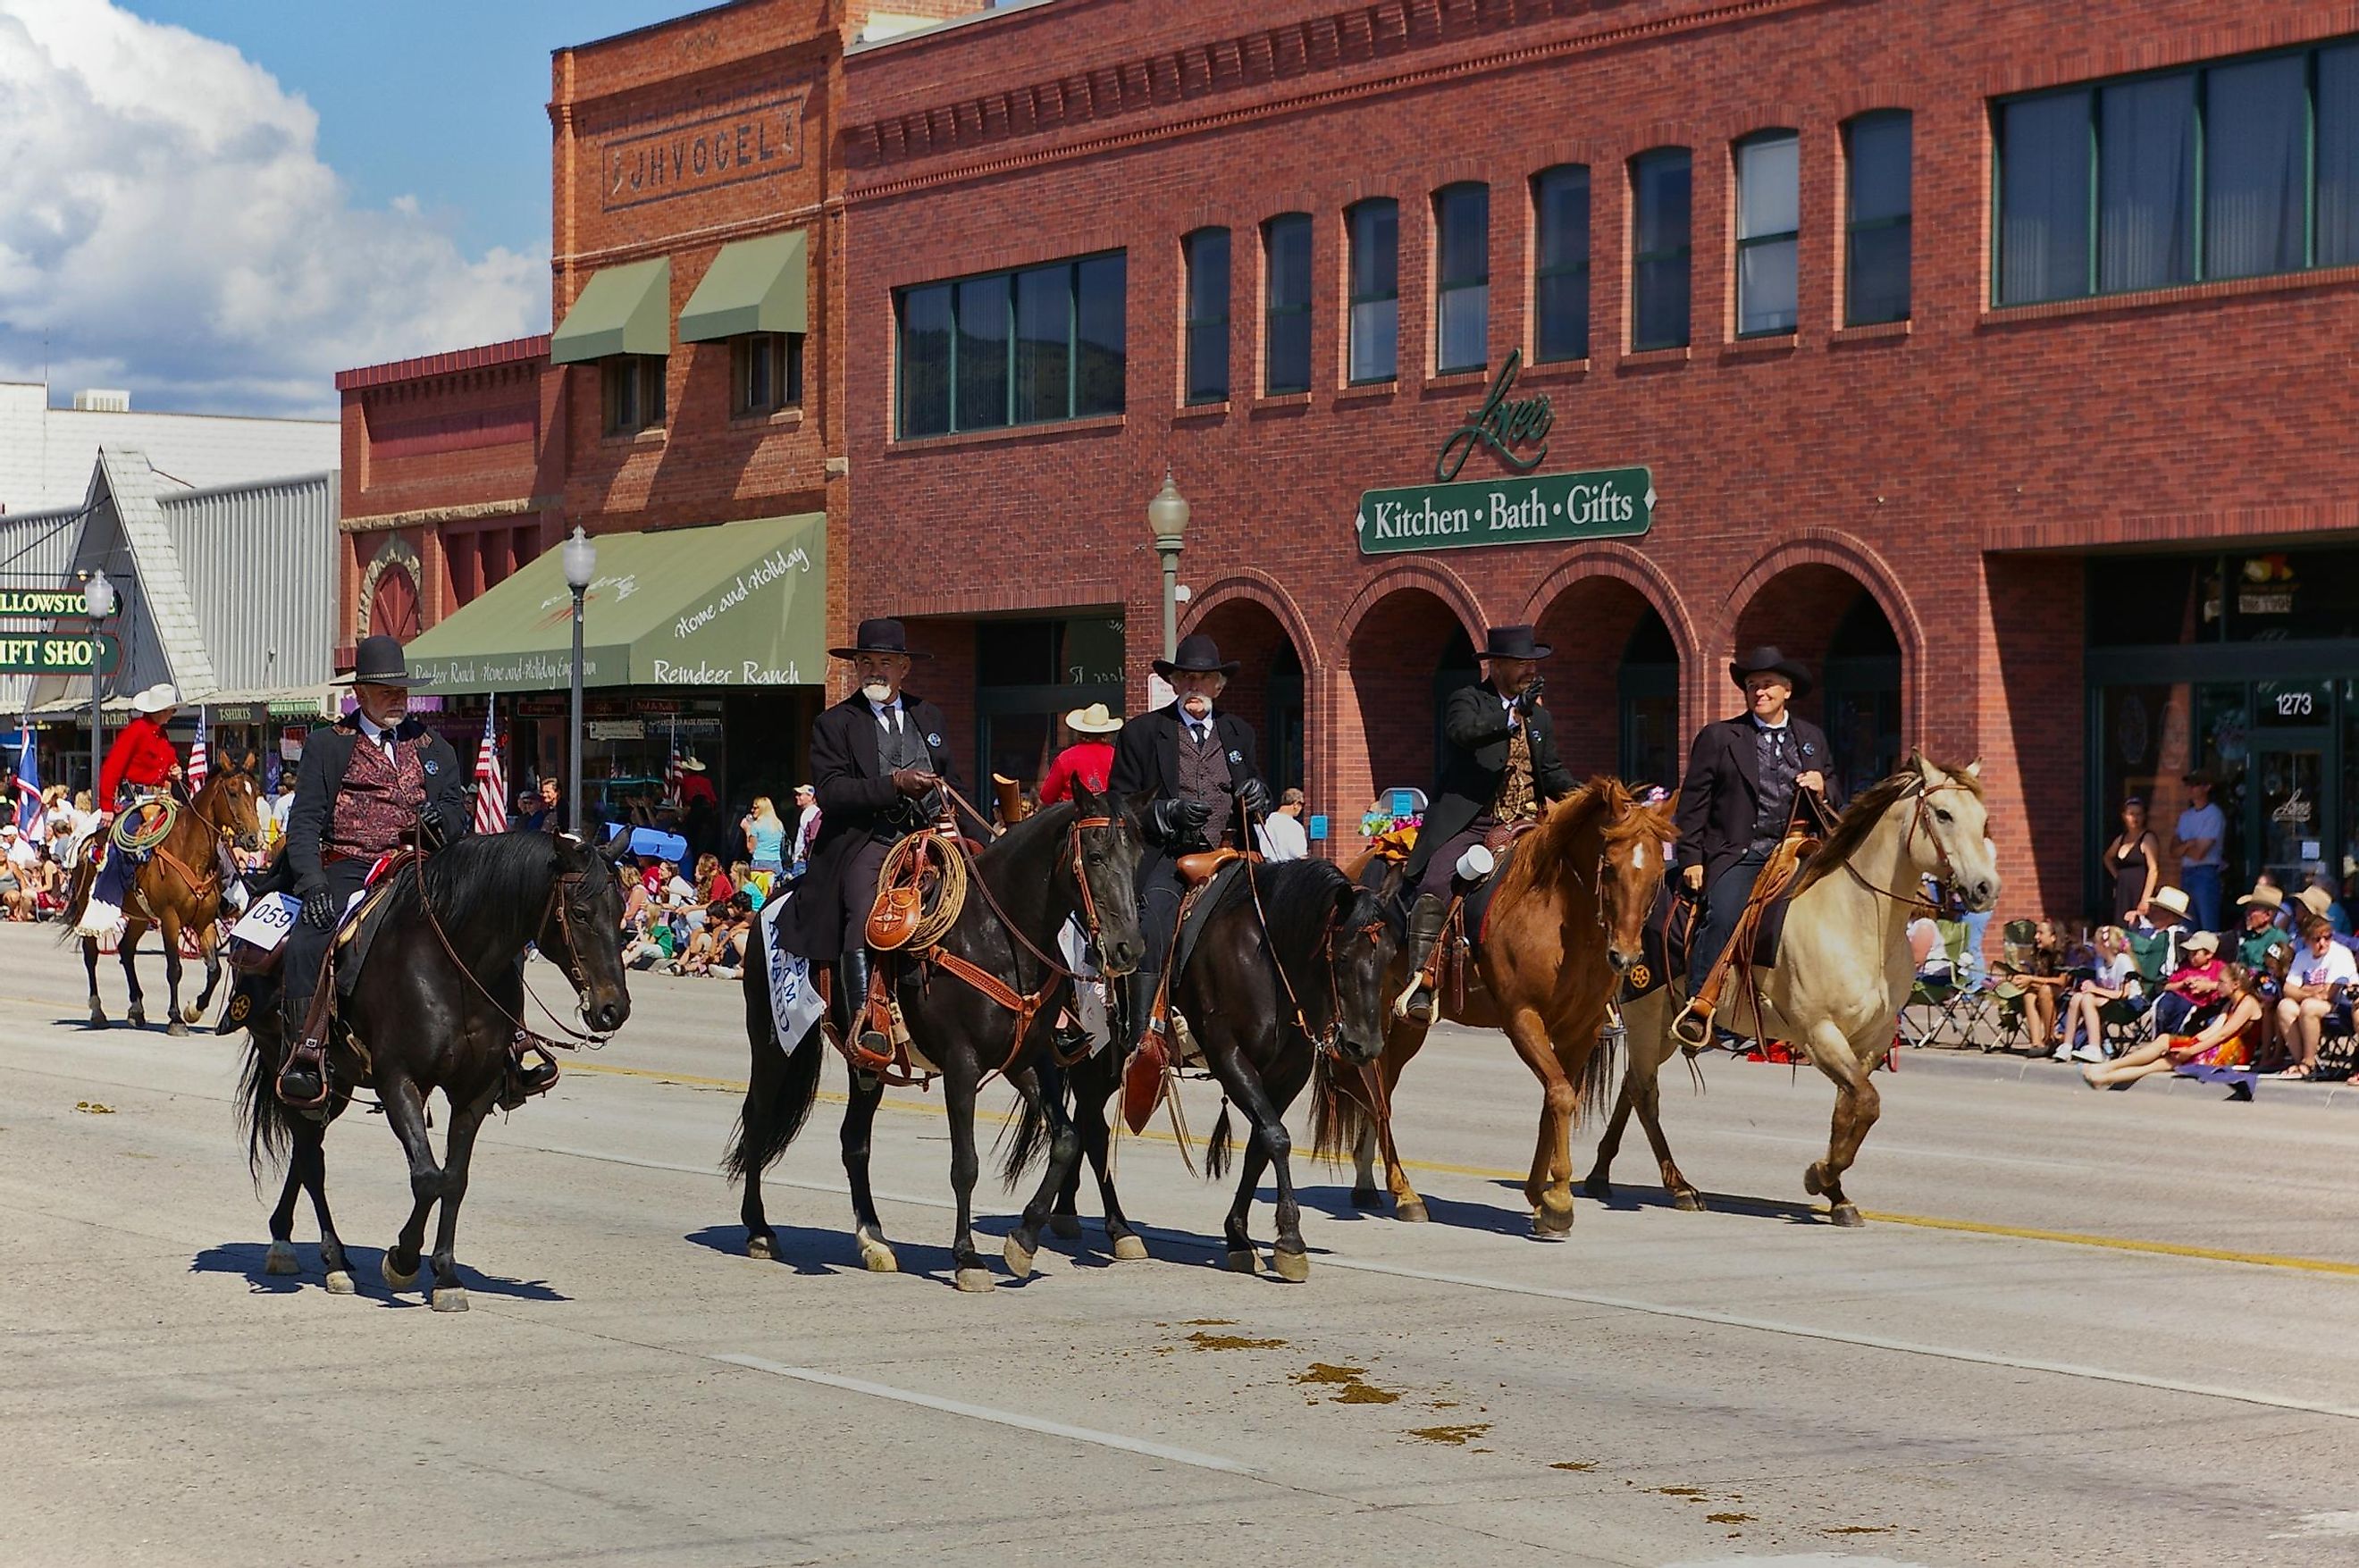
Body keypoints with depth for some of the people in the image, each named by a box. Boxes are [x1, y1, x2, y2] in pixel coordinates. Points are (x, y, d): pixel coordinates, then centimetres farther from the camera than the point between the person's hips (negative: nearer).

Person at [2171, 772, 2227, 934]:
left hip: (2206, 873, -8)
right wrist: (2188, 844, -10)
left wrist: (2182, 847, 4)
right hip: (2186, 874, 8)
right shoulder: (2185, 816, 16)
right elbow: (2173, 850, 9)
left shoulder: (2214, 815, -7)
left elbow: (2198, 853, -13)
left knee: (2209, 927, -9)